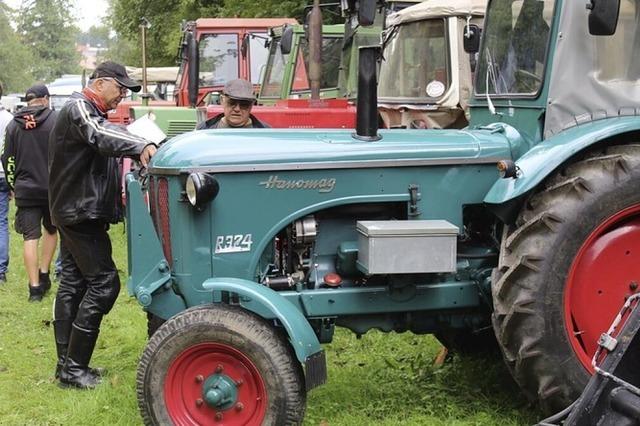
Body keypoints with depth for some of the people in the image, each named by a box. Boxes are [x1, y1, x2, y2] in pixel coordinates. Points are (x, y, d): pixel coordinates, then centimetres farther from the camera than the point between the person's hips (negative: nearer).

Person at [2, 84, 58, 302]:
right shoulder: (55, 120, -7)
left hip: (25, 190, 1)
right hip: (52, 188, -1)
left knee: (30, 237, 2)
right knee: (51, 230, 21)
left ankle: (35, 287, -2)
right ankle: (44, 274, 19)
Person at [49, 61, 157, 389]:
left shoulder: (93, 114, 19)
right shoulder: (78, 109, -16)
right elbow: (100, 136, -36)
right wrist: (142, 147, -51)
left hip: (77, 212, 11)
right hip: (81, 212, -11)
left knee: (74, 283, 12)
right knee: (103, 282, -10)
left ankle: (67, 362, 19)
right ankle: (73, 368, -6)